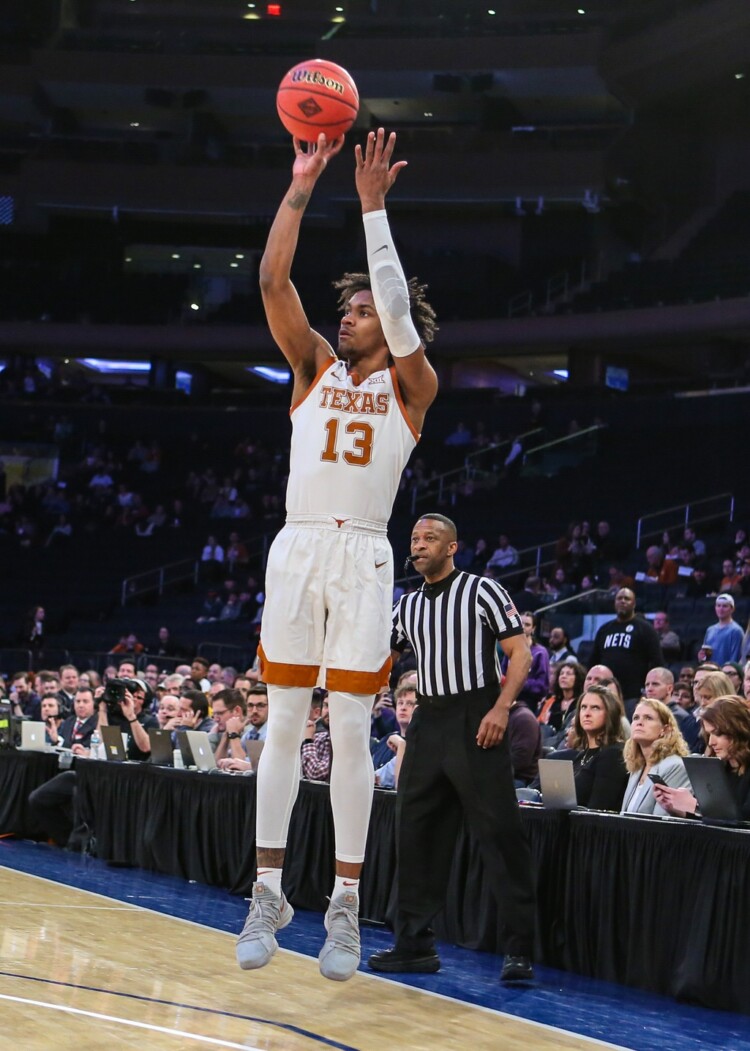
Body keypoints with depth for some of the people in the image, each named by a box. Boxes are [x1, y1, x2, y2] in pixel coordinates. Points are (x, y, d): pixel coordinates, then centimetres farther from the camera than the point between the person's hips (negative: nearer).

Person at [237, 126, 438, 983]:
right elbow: (273, 281, 3)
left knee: (351, 732, -2)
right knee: (283, 725, 3)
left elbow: (399, 308, -10)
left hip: (363, 558, -2)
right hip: (297, 549, 3)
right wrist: (301, 188, -3)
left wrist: (373, 205, -10)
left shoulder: (411, 387, 7)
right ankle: (269, 892, 10)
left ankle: (346, 905, 4)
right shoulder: (315, 367, 14)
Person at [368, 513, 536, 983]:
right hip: (428, 721, 7)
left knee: (500, 833, -8)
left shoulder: (482, 590, -2)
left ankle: (520, 947, -5)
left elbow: (521, 652, -7)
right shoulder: (408, 605, 15)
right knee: (416, 833, 7)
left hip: (475, 720, -7)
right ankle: (415, 943, 16)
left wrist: (501, 708, -19)